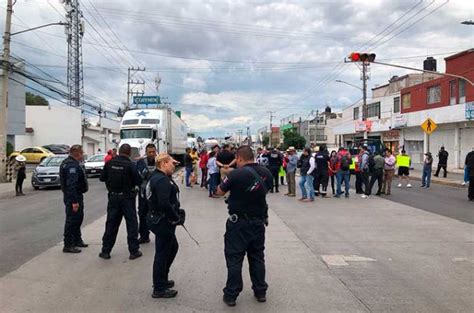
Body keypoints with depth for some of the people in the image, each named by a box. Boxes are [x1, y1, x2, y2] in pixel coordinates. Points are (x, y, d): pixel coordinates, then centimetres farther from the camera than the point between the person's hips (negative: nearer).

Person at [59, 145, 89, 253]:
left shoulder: (72, 163, 14)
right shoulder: (72, 165, -21)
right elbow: (71, 185, -28)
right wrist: (74, 201, -29)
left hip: (77, 196, 11)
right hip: (73, 197, -11)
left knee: (78, 218, 21)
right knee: (72, 220, -5)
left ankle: (77, 240, 33)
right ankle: (68, 246, 2)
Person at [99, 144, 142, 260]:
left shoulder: (110, 163, -3)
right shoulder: (130, 165, -15)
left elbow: (102, 178, 6)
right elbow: (138, 181, -15)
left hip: (113, 197, 4)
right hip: (127, 197, -4)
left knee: (111, 224, 12)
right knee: (132, 224, 6)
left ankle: (105, 251, 17)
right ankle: (134, 251, 9)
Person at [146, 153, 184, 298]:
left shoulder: (156, 177, 13)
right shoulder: (162, 180, -22)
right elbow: (164, 204, -31)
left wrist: (177, 211, 2)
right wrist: (177, 218, -18)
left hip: (159, 219, 11)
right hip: (162, 221, -11)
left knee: (173, 247, 24)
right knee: (162, 253, 1)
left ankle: (162, 279, 36)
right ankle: (159, 289, 15)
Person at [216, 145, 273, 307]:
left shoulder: (236, 174, -19)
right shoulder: (266, 173, -3)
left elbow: (220, 192, -6)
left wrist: (226, 179, 9)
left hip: (238, 222, -5)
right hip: (259, 222, 5)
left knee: (234, 259, 6)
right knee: (257, 257, 17)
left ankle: (231, 295, 12)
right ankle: (260, 292, 27)